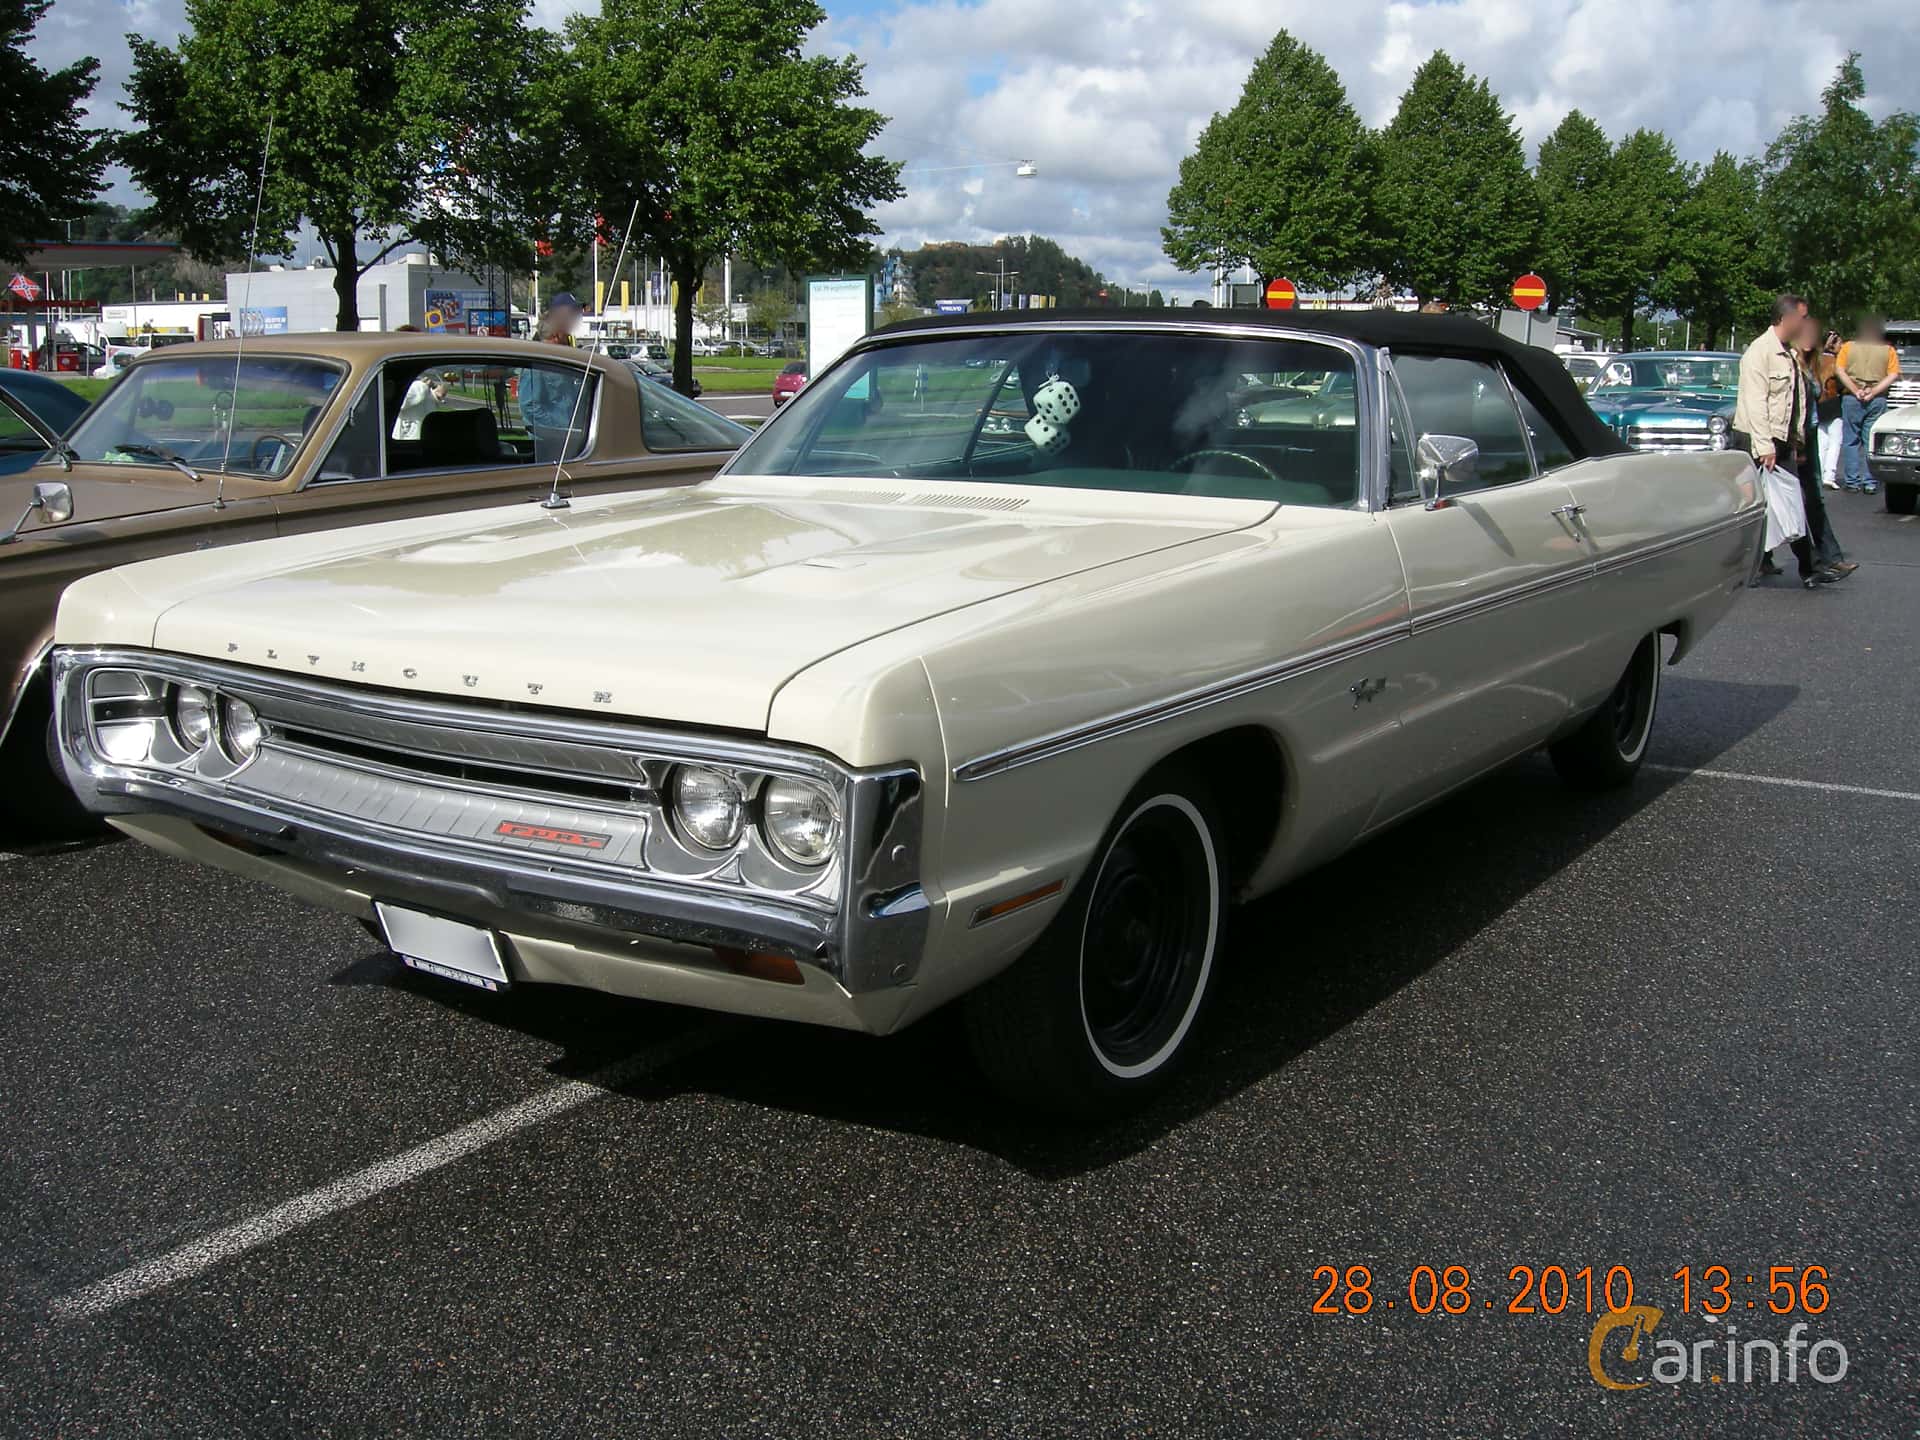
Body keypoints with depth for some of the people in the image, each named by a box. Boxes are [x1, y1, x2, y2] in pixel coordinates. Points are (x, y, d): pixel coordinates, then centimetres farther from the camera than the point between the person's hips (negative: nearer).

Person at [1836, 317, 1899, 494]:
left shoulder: (1848, 347, 5)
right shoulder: (1888, 350, 5)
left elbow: (1840, 371, -5)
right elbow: (1893, 375, -4)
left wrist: (1855, 391, -8)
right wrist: (1873, 392, -8)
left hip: (1851, 399, 0)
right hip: (1877, 400, 0)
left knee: (1851, 441, 7)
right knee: (1872, 443, 3)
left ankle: (1852, 481, 4)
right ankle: (1871, 482, -1)